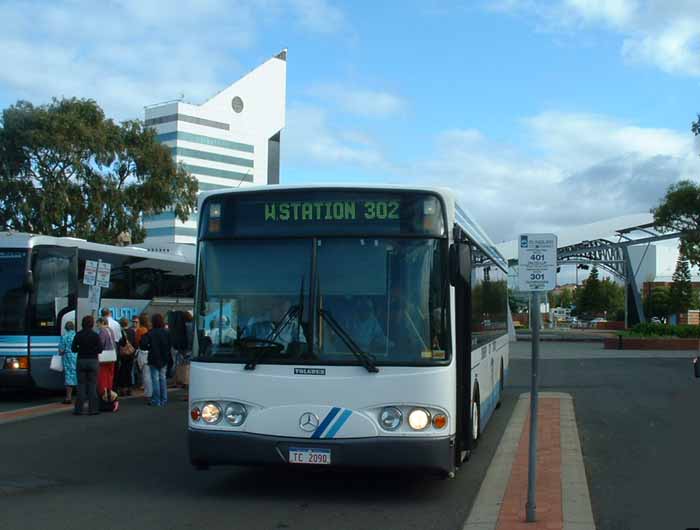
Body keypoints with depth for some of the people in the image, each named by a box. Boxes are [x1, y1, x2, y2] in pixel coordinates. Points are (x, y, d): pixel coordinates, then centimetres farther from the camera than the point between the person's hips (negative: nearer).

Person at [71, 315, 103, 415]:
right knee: (92, 385, 3)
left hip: (81, 361, 2)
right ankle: (92, 409, 3)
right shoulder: (95, 335, -8)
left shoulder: (78, 335, -2)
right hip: (93, 361, -2)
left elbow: (73, 349, -1)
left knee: (81, 385, 7)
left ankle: (78, 409, 6)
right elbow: (100, 349, -8)